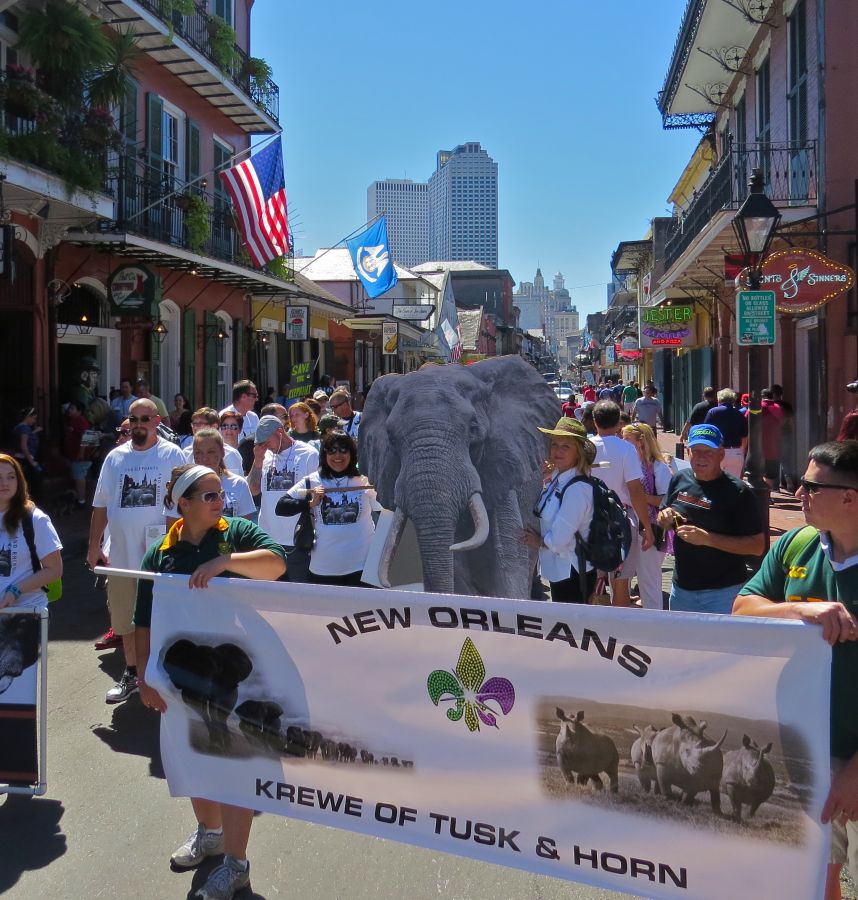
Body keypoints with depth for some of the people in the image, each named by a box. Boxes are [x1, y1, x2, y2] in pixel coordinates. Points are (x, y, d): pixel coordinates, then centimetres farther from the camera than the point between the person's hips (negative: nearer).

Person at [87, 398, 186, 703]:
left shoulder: (172, 455, -5)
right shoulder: (115, 457, 8)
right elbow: (101, 505, 11)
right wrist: (94, 546, 8)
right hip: (121, 554, 5)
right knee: (125, 619, 15)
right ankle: (131, 673, 32)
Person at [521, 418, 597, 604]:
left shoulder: (577, 489, -24)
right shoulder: (557, 479, 4)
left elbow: (559, 539, -24)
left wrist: (539, 541, -4)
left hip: (572, 573, -9)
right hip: (559, 570, 9)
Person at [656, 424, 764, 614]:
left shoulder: (738, 491, -14)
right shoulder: (680, 479, 3)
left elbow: (757, 546, -17)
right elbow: (662, 519, 17)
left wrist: (707, 538, -25)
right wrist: (665, 518, -7)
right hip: (681, 588, 6)